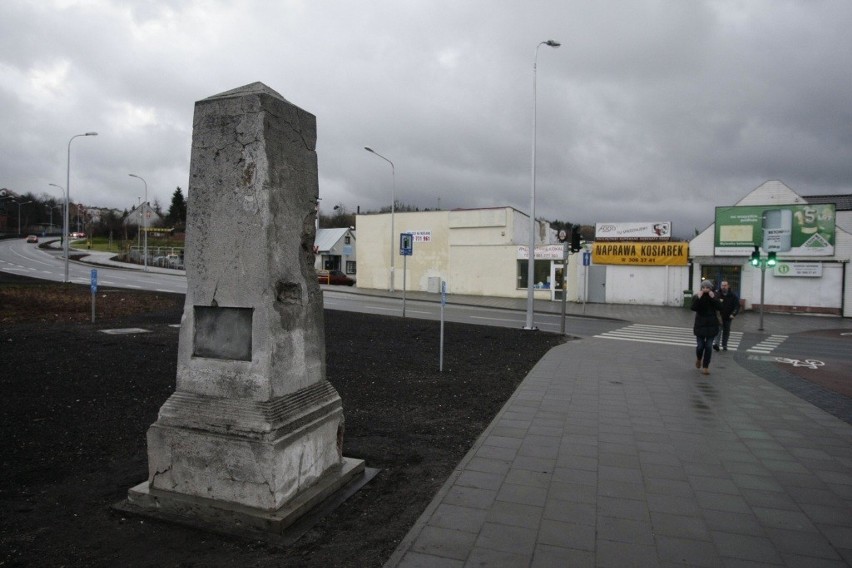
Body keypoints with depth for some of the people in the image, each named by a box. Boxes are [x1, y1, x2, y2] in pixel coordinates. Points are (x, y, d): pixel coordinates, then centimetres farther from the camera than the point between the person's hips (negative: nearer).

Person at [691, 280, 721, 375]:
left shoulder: (714, 296, 1)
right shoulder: (696, 297, -2)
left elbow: (719, 307, -14)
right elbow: (693, 308, -18)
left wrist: (713, 298, -20)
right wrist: (698, 298, -23)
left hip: (711, 325, 1)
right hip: (700, 325, -1)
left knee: (708, 346, -1)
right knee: (700, 345, -1)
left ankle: (705, 366, 10)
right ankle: (698, 358, 32)